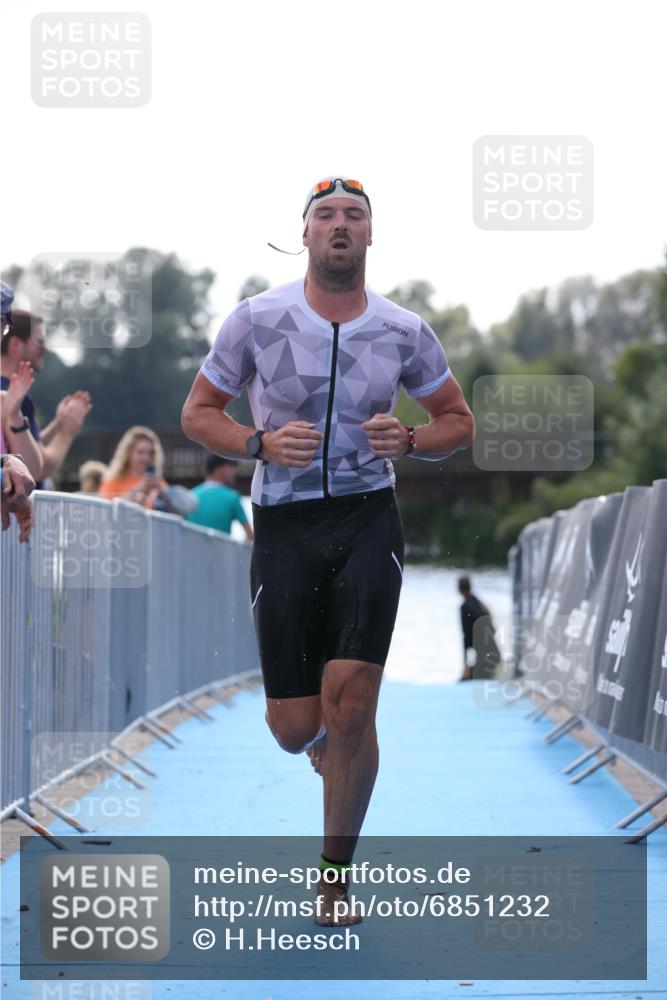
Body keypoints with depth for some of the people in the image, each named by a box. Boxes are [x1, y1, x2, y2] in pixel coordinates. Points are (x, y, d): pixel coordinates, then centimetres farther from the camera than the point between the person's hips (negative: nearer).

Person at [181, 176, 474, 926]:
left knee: (350, 697, -14)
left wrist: (410, 441, -8)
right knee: (294, 728, 0)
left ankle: (335, 877, 3)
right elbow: (197, 413, 5)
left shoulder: (403, 331, 1)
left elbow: (458, 420, 13)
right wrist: (260, 443, -14)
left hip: (368, 522, 0)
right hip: (284, 526, 0)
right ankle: (329, 736, 41)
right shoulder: (258, 320, -3)